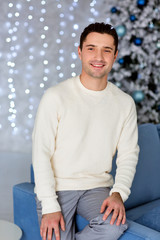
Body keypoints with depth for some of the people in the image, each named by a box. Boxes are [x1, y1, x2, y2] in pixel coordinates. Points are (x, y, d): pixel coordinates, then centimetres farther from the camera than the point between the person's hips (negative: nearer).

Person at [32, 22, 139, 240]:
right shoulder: (55, 97, -9)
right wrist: (49, 206, -15)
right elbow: (41, 154, -9)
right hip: (56, 187, -2)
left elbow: (128, 154, 4)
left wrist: (119, 193, -13)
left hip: (98, 187, 3)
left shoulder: (125, 103, 3)